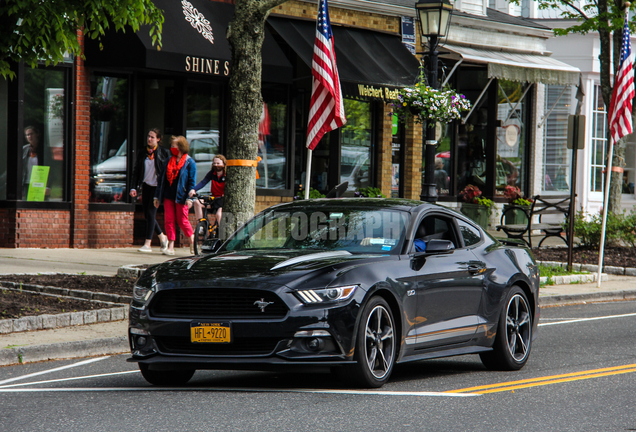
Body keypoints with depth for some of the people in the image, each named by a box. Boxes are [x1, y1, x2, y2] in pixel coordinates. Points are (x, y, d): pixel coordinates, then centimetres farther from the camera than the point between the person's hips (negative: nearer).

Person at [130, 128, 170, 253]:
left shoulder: (164, 152, -4)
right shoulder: (143, 153, 8)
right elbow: (136, 171, 9)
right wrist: (134, 188, 1)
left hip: (157, 186, -5)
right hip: (146, 185, 5)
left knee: (151, 212, -10)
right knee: (147, 214, 7)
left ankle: (147, 244, -7)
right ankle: (162, 236, 28)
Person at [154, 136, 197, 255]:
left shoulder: (189, 162, -2)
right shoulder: (169, 161, 14)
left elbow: (192, 181, -6)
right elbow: (161, 178, 16)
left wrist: (190, 198, -15)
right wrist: (157, 196, 12)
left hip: (181, 196, -5)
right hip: (168, 196, 5)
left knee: (182, 220, -2)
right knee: (169, 220, -1)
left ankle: (192, 240, 19)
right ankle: (170, 247, 0)